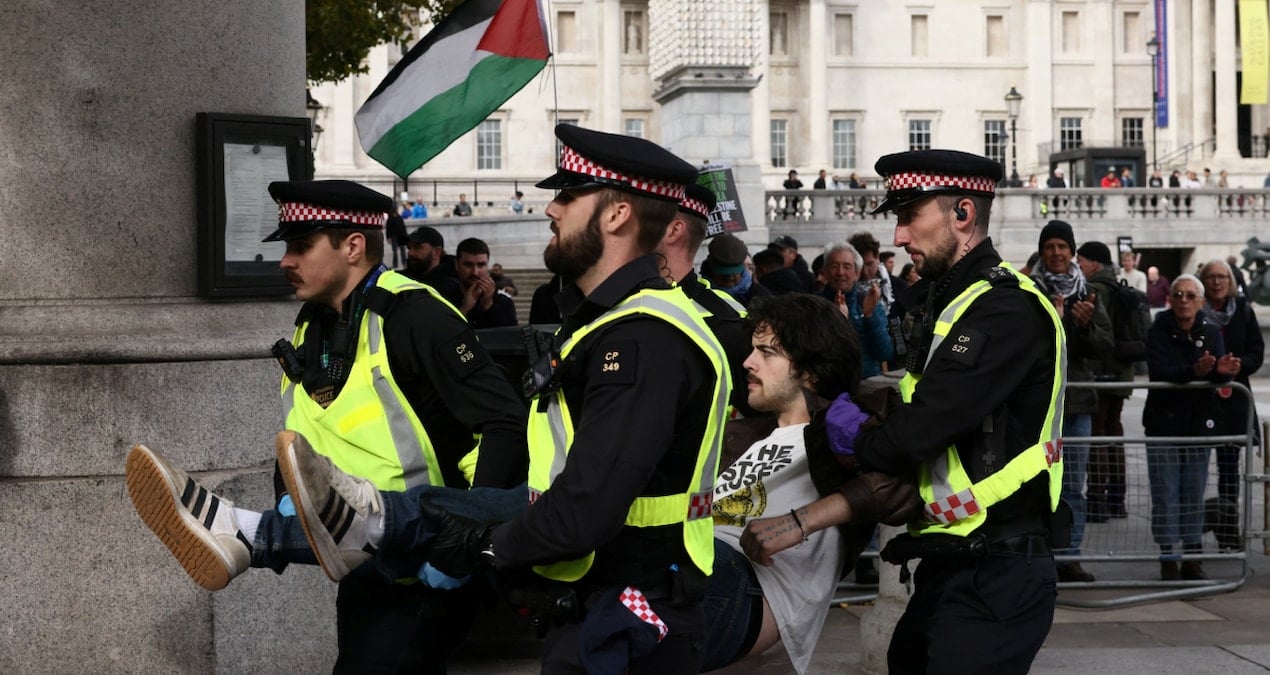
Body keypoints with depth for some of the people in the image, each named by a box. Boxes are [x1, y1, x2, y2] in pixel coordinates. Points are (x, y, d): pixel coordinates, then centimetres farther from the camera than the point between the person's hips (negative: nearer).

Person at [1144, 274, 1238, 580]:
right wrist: (1194, 371, -38)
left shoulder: (1211, 333, 3)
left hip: (1199, 425, 3)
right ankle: (1168, 559, 7)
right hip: (1164, 423, -3)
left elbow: (1221, 376, -6)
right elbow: (1159, 373, -21)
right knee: (1166, 495, 0)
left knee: (1194, 495, 8)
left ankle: (1193, 558, 15)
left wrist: (1224, 371, -31)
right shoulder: (1159, 333, -7)